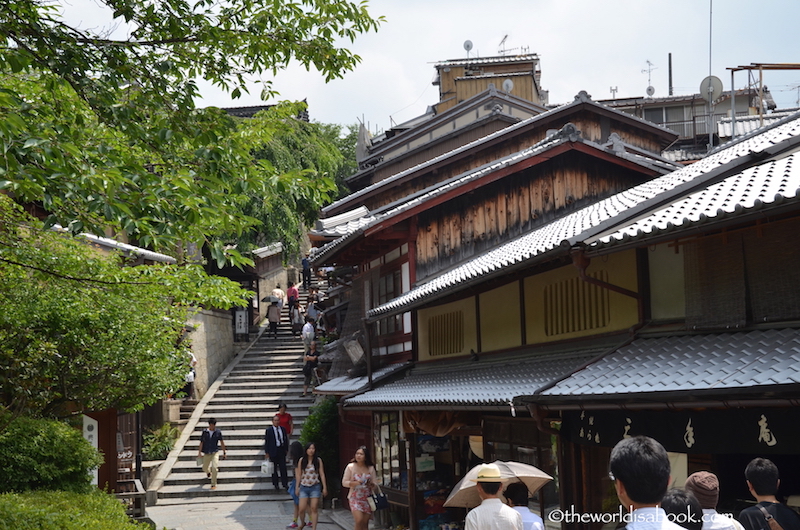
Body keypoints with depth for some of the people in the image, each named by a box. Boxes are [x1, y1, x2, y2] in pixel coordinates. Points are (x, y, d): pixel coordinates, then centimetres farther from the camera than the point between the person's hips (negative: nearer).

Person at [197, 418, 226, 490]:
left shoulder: (218, 432, -4)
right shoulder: (205, 432, -3)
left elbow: (222, 442, 5)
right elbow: (201, 442, 2)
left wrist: (224, 452, 7)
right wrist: (199, 452, 0)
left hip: (215, 452, -2)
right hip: (206, 453, 2)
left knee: (214, 467, -20)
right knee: (205, 469, 12)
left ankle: (213, 484, -8)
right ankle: (209, 471, 51)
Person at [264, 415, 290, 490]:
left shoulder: (283, 429, 7)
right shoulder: (269, 430, -5)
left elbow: (286, 439, 13)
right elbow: (266, 442, -4)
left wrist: (286, 449, 9)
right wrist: (266, 452, -6)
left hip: (282, 450, 3)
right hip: (273, 451, -3)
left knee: (283, 468, 3)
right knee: (274, 468, 6)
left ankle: (285, 483, 11)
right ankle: (275, 484, 18)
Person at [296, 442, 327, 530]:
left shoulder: (318, 460, 0)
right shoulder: (302, 460, 3)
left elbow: (322, 474, 2)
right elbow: (299, 474, 8)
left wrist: (324, 487, -1)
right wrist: (297, 487, 7)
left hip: (315, 487, -1)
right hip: (304, 487, 1)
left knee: (314, 508, -3)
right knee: (302, 509, -3)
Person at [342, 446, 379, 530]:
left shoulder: (371, 468, 5)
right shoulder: (350, 467, -1)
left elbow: (374, 484, 11)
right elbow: (344, 482, -1)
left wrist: (372, 484, -13)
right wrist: (354, 483, -18)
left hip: (367, 499, 3)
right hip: (355, 498, -3)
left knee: (365, 523, 1)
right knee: (359, 521, -18)